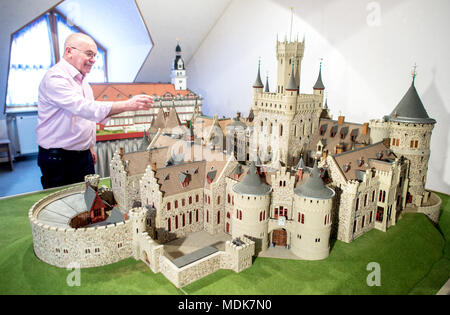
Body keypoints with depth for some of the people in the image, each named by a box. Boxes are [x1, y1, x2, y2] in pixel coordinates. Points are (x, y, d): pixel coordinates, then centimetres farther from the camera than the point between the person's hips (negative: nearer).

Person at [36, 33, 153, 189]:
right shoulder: (55, 78, -17)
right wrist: (128, 105, -37)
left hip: (83, 155, 8)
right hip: (58, 159, -8)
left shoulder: (81, 79, 13)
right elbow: (85, 108, -31)